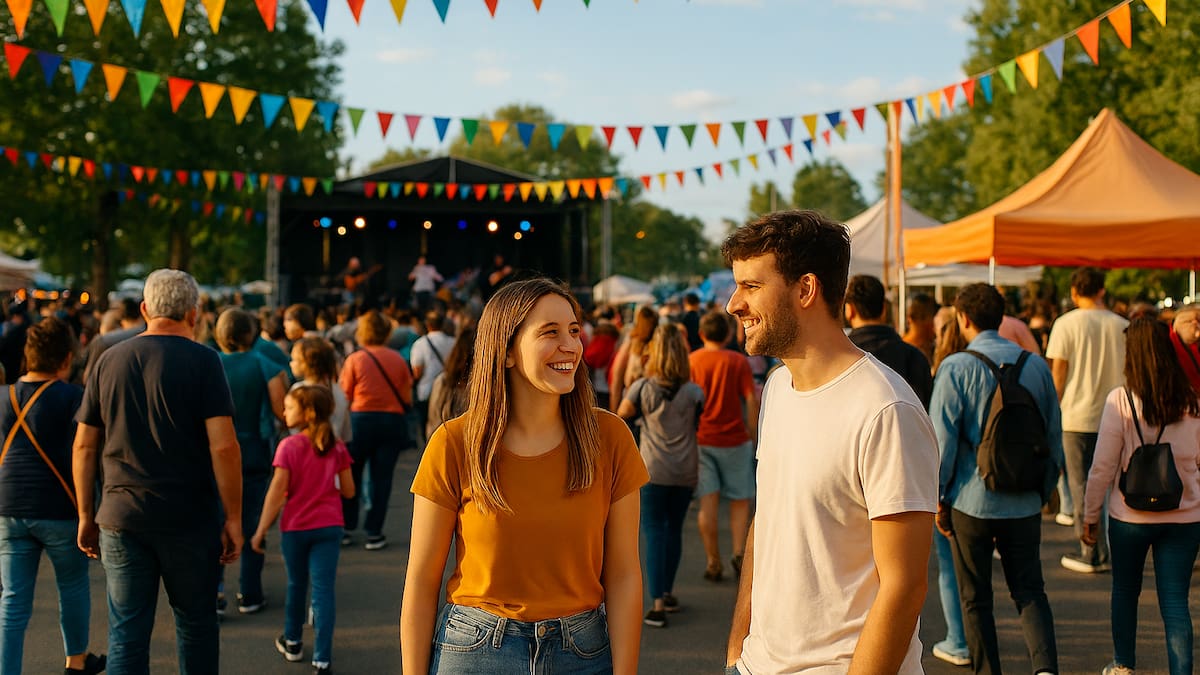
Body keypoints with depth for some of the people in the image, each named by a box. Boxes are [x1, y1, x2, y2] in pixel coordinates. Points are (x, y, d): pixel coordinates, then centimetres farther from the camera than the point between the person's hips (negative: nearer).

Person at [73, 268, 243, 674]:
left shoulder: (110, 360, 5)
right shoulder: (201, 361, -7)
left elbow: (84, 446, 7)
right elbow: (223, 446, -14)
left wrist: (86, 515, 15)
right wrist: (233, 518, -7)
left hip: (121, 519, 3)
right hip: (191, 520, -3)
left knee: (126, 633, 6)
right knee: (196, 624, 13)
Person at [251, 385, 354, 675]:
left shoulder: (289, 446, -12)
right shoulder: (337, 447, -3)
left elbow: (277, 493, -13)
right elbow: (348, 491, 2)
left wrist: (261, 531, -6)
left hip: (295, 527, -1)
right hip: (329, 526, 1)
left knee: (297, 585, 18)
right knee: (324, 590, 0)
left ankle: (292, 643, 36)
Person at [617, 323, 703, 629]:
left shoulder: (643, 387, -10)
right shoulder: (694, 392, -6)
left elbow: (622, 413, 5)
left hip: (653, 470, -2)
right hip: (686, 472, 2)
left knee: (654, 532, 0)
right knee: (674, 529, 18)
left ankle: (658, 604, -9)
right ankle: (668, 592, 32)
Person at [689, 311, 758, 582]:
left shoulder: (691, 361, 1)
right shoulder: (739, 361, -3)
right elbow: (751, 401, -6)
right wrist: (752, 436, 4)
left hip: (700, 440, 1)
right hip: (734, 439, -1)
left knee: (708, 501, 3)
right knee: (740, 500, 11)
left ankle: (713, 562, 3)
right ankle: (739, 552, -3)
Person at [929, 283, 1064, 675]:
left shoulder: (956, 368, -10)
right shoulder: (1036, 365, 3)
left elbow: (942, 439, -11)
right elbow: (1054, 435, 9)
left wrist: (939, 498, -1)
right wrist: (1044, 491, 19)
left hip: (971, 502, -3)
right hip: (1024, 503, 3)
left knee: (975, 599, 10)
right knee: (1029, 591, 10)